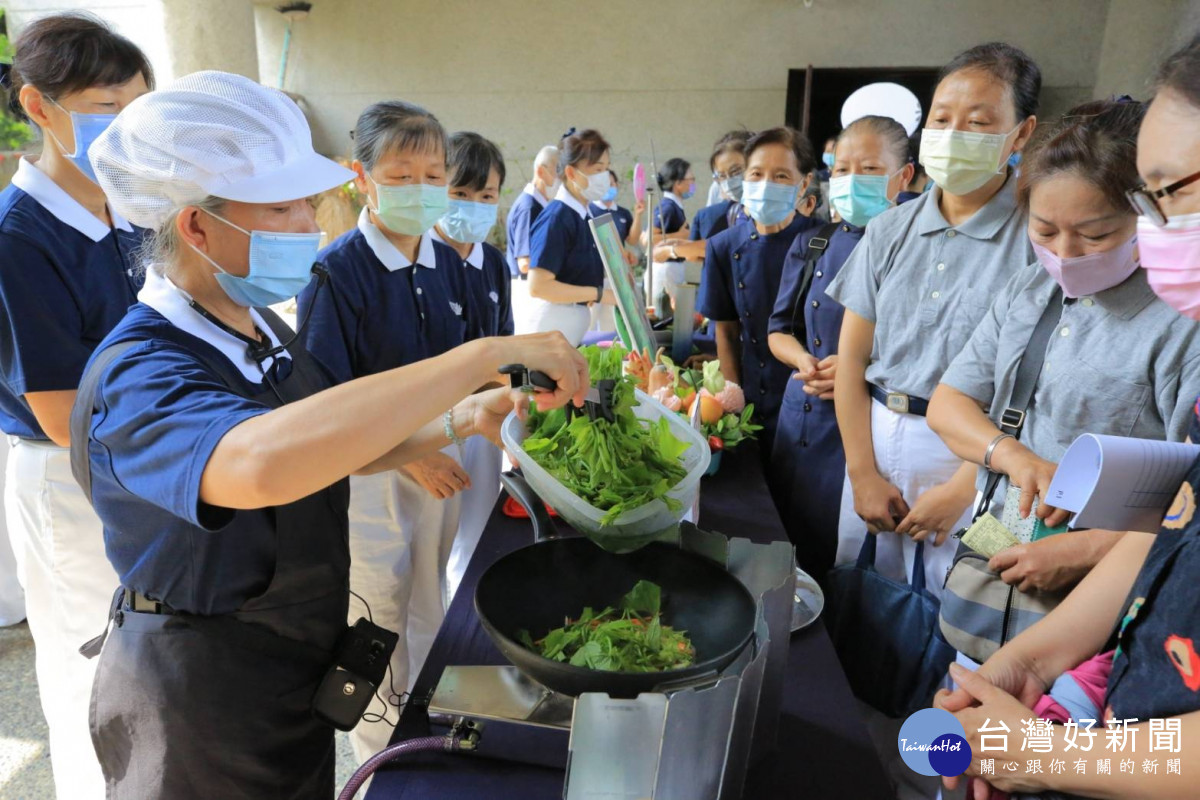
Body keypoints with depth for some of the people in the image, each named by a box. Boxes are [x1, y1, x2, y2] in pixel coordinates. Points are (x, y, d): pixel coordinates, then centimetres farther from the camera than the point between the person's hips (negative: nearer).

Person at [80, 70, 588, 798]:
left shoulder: (262, 328, 0)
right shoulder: (140, 375, -28)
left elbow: (340, 449, 7)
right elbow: (262, 464, -51)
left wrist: (464, 419, -10)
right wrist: (489, 354, -46)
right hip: (206, 711, -7)